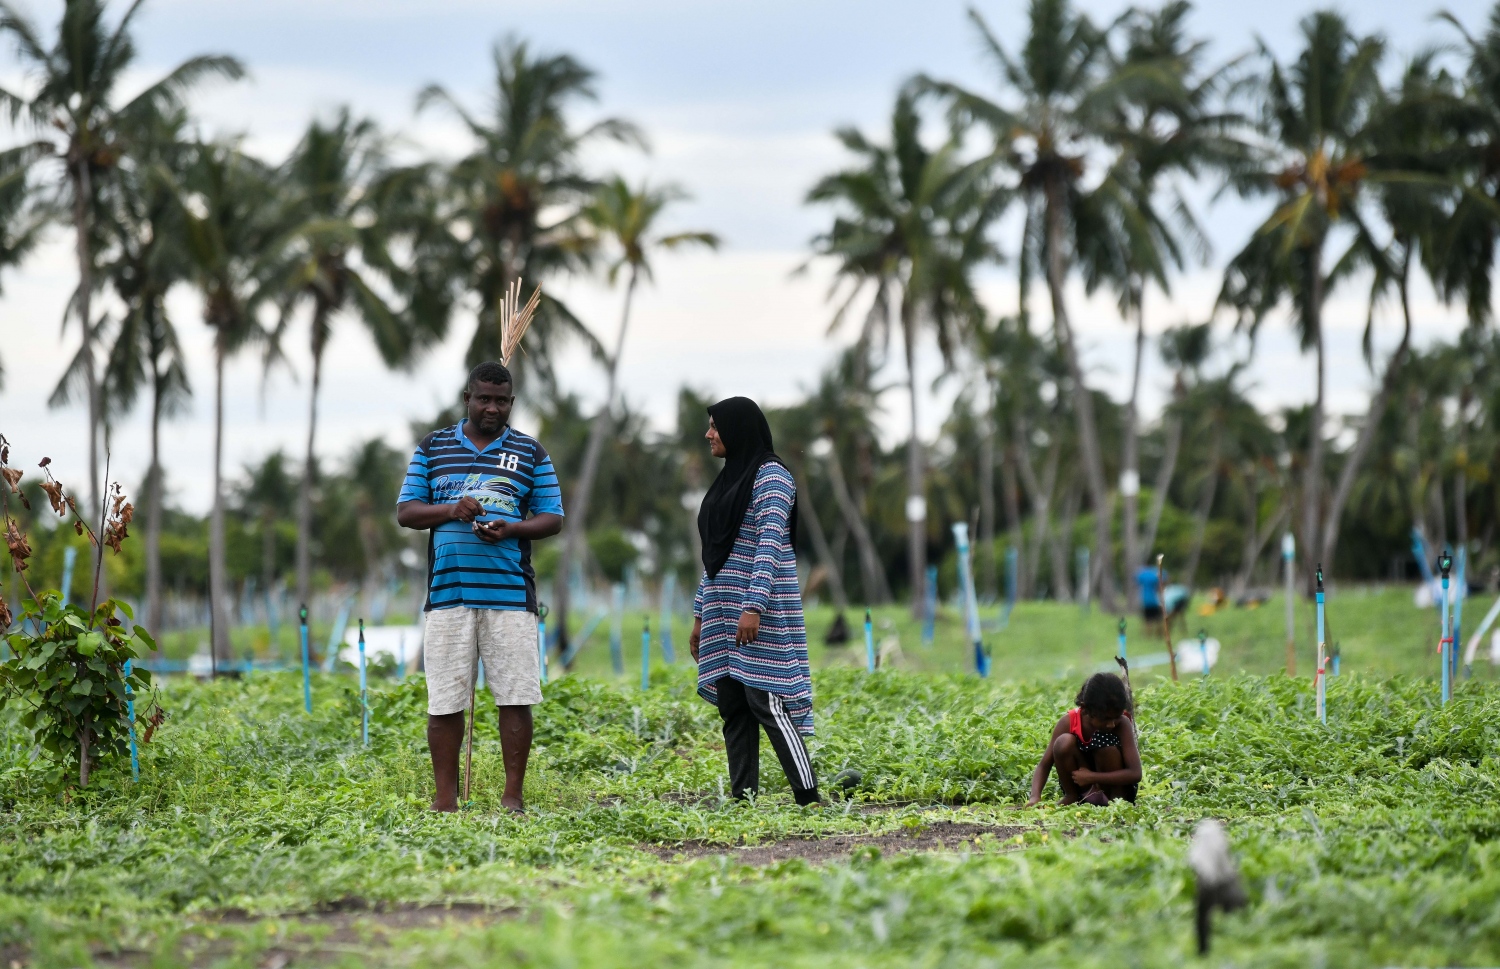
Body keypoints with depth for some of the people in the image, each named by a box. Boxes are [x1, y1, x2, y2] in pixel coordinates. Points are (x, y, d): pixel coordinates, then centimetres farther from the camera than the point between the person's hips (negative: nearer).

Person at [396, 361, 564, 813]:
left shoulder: (531, 453, 11)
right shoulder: (432, 448, 12)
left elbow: (552, 518, 9)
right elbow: (405, 511, 10)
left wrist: (511, 529, -11)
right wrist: (450, 510, -10)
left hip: (511, 593, 0)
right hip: (448, 590, 0)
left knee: (515, 698, -3)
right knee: (444, 700, 0)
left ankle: (513, 796, 5)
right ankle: (445, 799, 7)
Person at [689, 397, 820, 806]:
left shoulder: (770, 476, -7)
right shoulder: (730, 479, 18)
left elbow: (770, 542, -17)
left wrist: (754, 606, -24)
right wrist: (701, 615, 18)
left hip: (760, 611, -9)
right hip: (725, 611, 9)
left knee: (766, 700, -13)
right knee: (733, 708, 4)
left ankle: (808, 798, -11)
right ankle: (742, 799, 5)